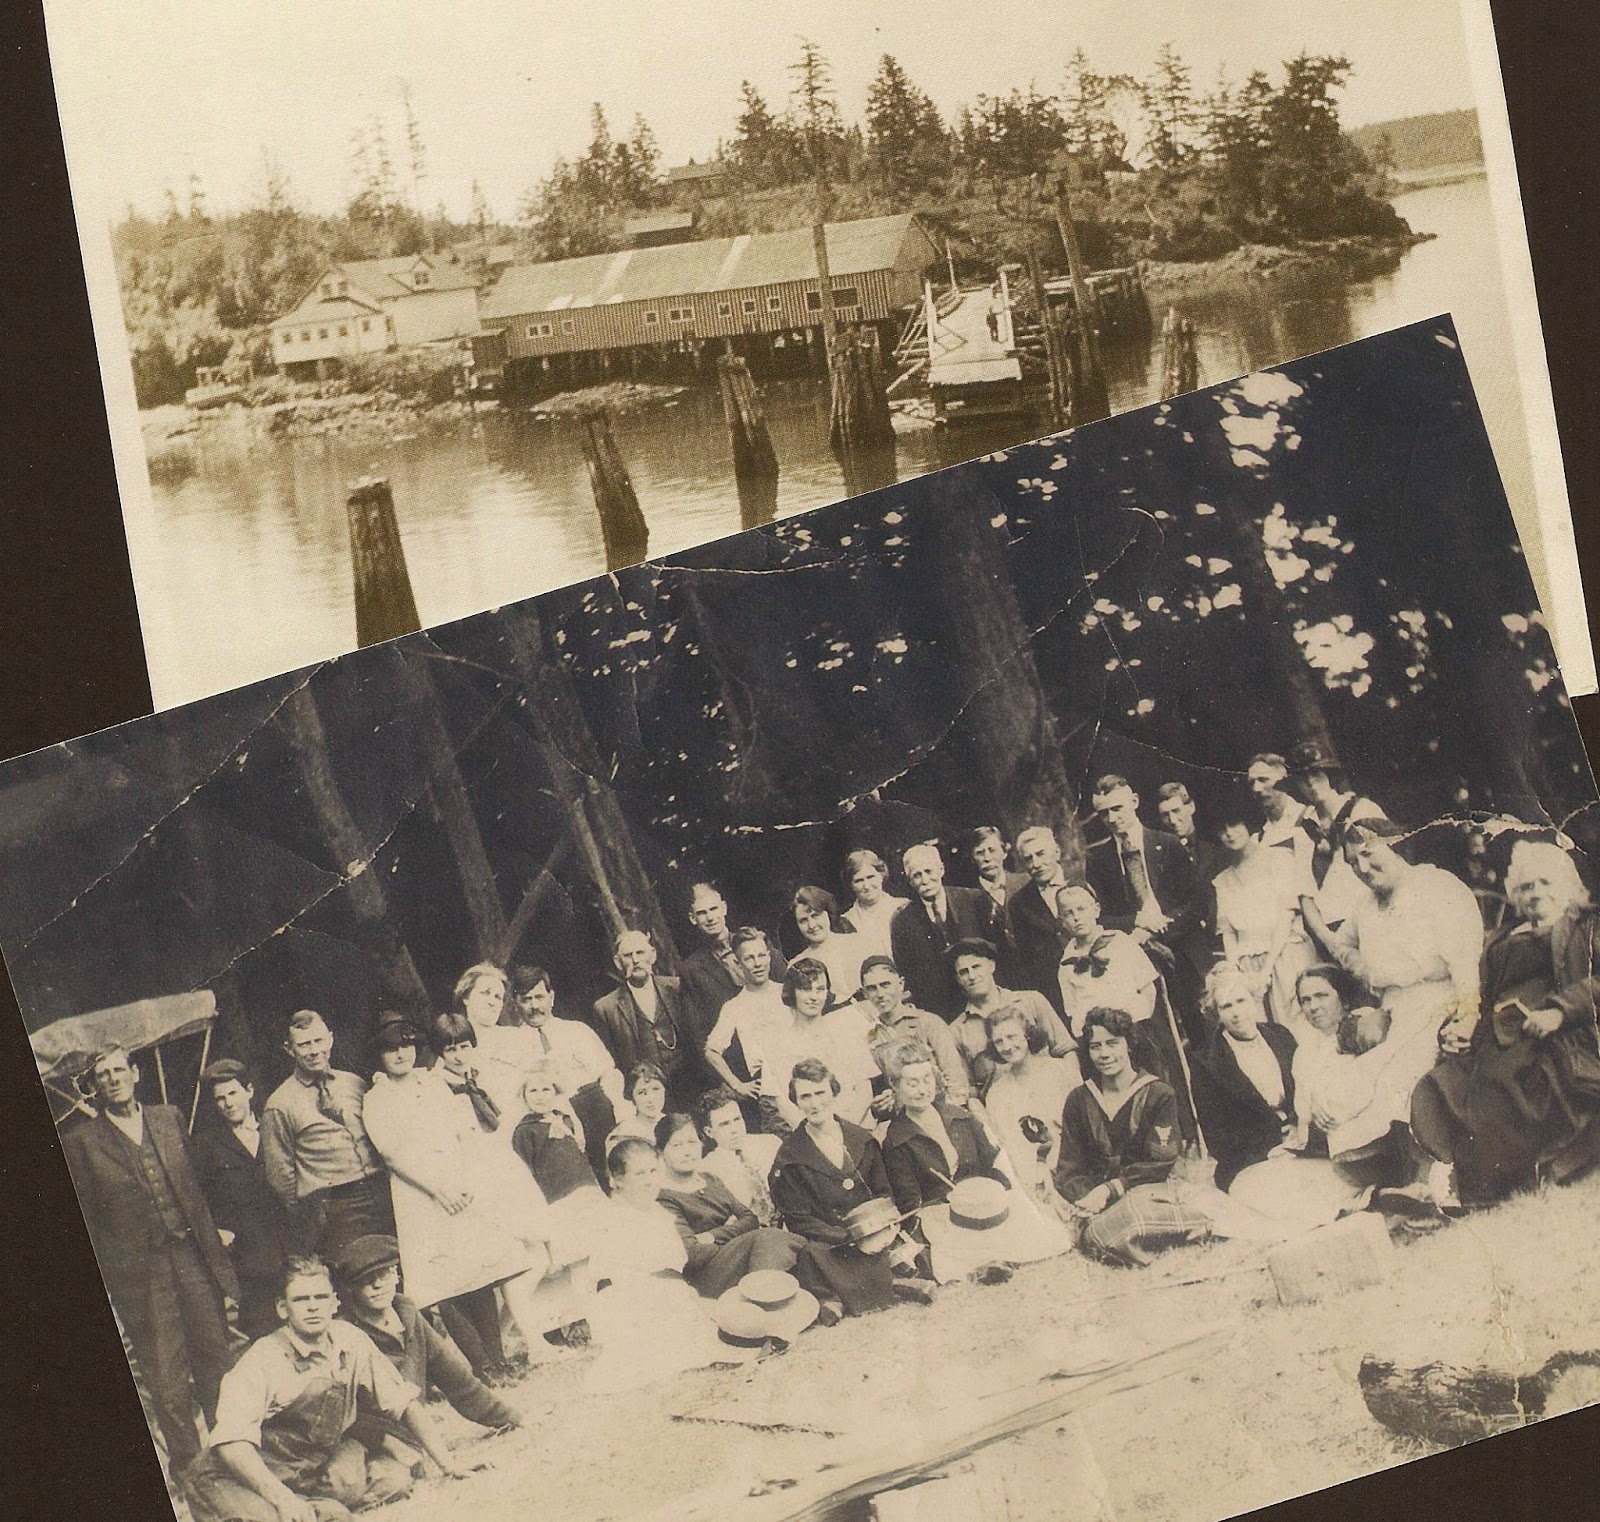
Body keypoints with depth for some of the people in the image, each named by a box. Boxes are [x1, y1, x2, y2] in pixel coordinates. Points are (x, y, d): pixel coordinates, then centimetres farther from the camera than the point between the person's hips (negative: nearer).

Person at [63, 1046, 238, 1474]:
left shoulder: (168, 1119, 10)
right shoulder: (81, 1142, -1)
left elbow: (196, 1197, 9)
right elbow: (84, 1225, -1)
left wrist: (223, 1275, 5)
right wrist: (102, 1303, -5)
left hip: (193, 1262, 3)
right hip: (139, 1281, -3)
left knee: (218, 1375, 8)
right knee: (169, 1391, 1)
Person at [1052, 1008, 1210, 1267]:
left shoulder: (1159, 1096, 4)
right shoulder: (1079, 1100, 14)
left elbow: (1159, 1163, -4)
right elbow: (1069, 1169, 8)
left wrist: (1110, 1189, -16)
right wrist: (1082, 1199, -15)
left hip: (1147, 1190, -3)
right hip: (1093, 1196, 3)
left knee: (1103, 1233, -40)